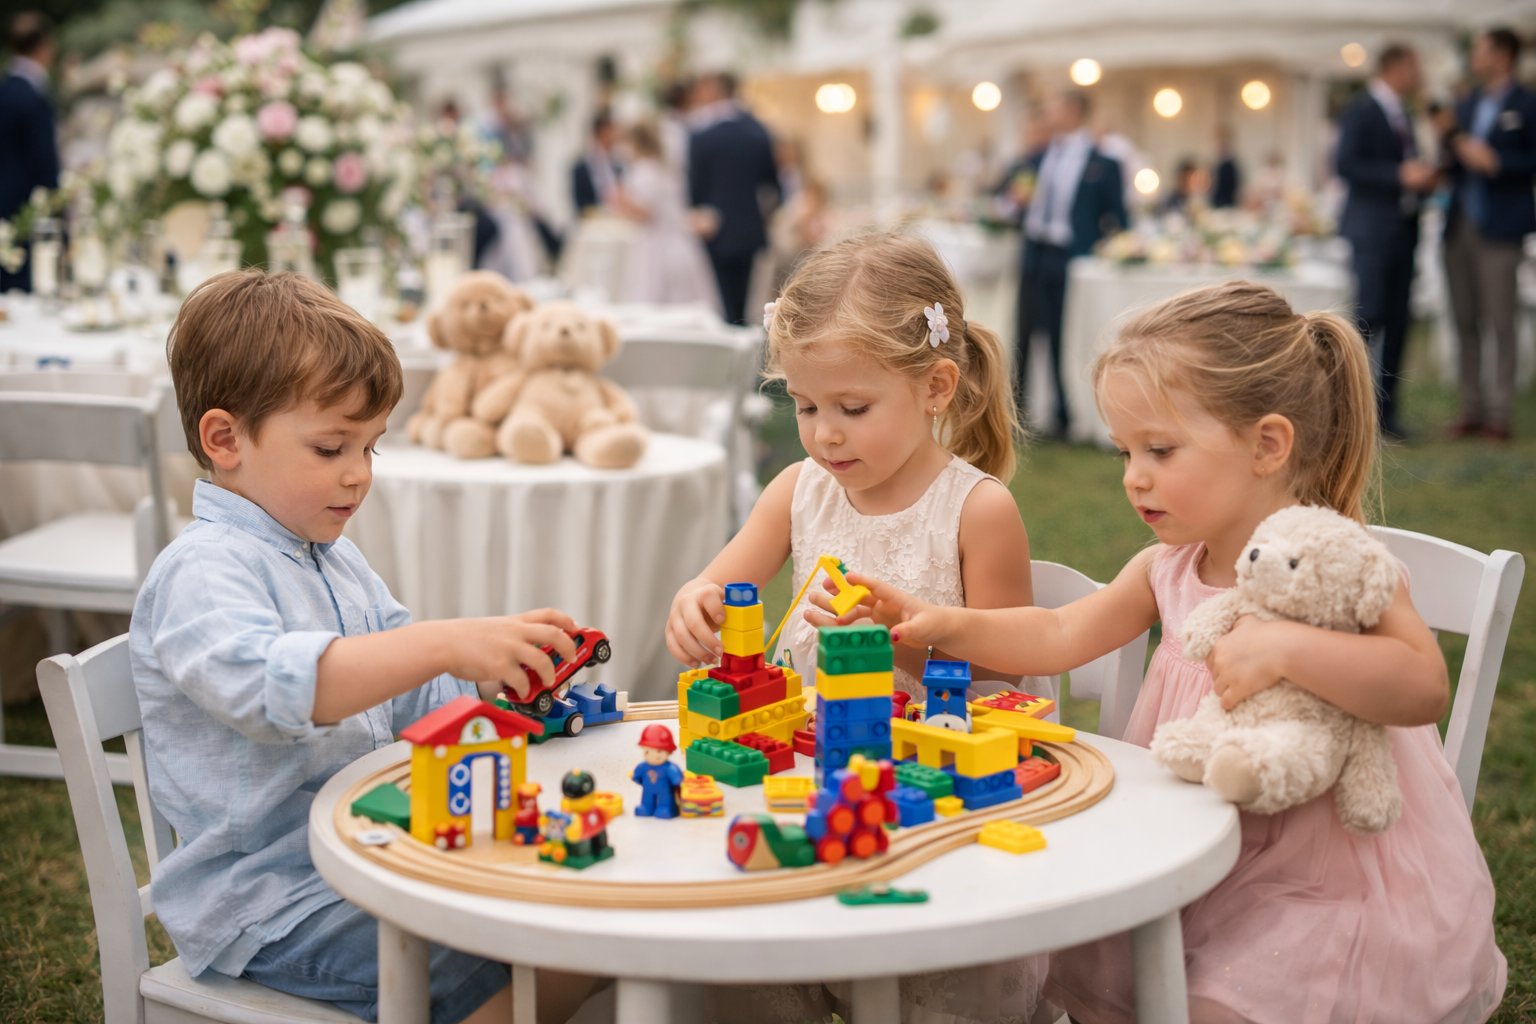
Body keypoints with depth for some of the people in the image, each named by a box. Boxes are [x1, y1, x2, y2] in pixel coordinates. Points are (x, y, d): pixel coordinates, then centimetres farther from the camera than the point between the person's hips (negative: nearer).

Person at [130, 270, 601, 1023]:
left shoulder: (335, 561, 16)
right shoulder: (201, 573, -15)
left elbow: (418, 699, 19)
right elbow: (273, 681, -36)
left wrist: (500, 668, -2)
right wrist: (448, 644, -44)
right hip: (267, 896, -9)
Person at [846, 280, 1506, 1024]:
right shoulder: (1167, 571, 2)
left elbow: (1425, 687, -29)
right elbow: (1059, 637, 3)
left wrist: (1284, 647, -39)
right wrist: (944, 626, -11)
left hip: (1333, 888, -6)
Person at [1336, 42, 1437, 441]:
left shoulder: (1403, 116, 19)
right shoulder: (1360, 112, -6)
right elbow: (1346, 164, -17)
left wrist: (1422, 179, 5)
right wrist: (1401, 175, -21)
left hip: (1402, 227, 8)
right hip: (1371, 231, -8)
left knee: (1397, 321, 5)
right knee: (1369, 315, -13)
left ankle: (1384, 410, 10)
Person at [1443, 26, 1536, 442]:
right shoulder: (1468, 104, 18)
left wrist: (1495, 162, -16)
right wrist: (1451, 149, -1)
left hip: (1499, 227, -6)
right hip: (1460, 224, 6)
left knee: (1500, 322, -4)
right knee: (1465, 321, 8)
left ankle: (1499, 411, 0)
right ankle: (1472, 407, 14)